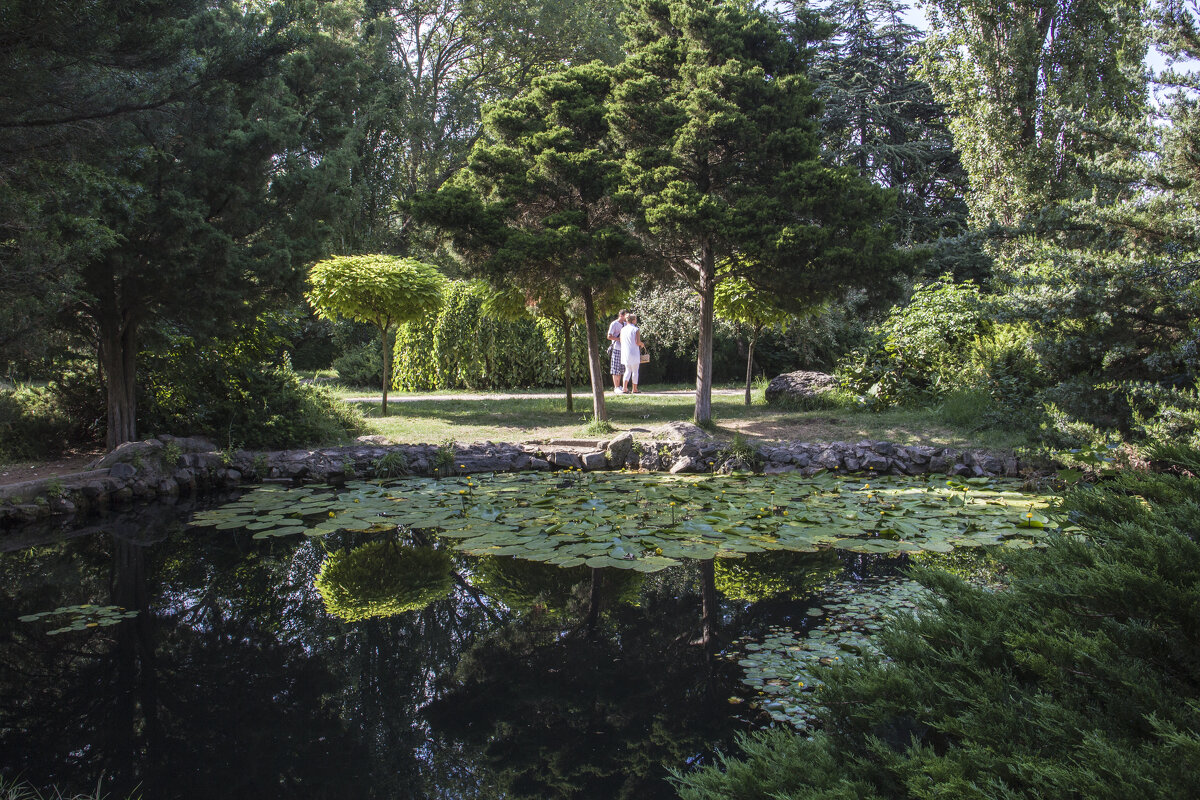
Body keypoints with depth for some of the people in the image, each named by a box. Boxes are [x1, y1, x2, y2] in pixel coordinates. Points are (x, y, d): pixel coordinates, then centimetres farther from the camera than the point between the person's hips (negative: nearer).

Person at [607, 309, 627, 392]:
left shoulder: (625, 324, 16)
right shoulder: (614, 324, -6)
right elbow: (609, 337, -9)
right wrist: (619, 339, -15)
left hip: (623, 349, 7)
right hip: (616, 349, -7)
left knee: (620, 370, 9)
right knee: (615, 370, -4)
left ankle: (618, 386, 15)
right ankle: (616, 387, -3)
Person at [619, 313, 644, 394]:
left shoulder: (623, 329, 5)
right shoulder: (636, 329, -9)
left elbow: (621, 341, 7)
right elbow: (638, 342, -15)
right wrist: (642, 344, 6)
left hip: (625, 353, 5)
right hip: (634, 353, -5)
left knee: (628, 370, 14)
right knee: (635, 371, 6)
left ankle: (625, 388, 1)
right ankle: (634, 389, 8)